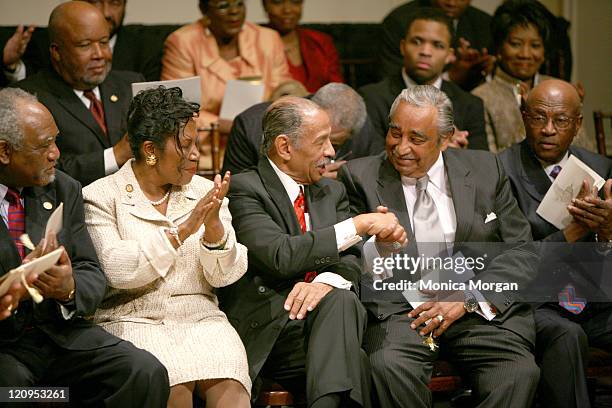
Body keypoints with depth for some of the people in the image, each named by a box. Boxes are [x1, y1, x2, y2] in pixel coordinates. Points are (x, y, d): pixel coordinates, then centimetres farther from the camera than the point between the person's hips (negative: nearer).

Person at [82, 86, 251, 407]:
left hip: (201, 319, 3)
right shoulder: (101, 197, 3)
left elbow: (224, 275, 6)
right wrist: (182, 230, -17)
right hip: (133, 320, -3)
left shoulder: (204, 193, 13)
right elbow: (115, 270, -12)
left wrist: (214, 227, -14)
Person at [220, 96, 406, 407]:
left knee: (341, 300, -29)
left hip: (324, 321, 5)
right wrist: (360, 225, -13)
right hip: (265, 331, -5)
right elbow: (281, 255, -17)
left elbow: (351, 263, 8)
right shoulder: (243, 189, -3)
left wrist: (327, 281, -18)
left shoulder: (332, 192, 20)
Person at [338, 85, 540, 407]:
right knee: (389, 367, -33)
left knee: (519, 373, -29)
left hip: (480, 306, 1)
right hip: (400, 310, -1)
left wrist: (467, 298, -8)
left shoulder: (485, 170, 12)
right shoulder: (361, 177, 9)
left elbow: (521, 251, 7)